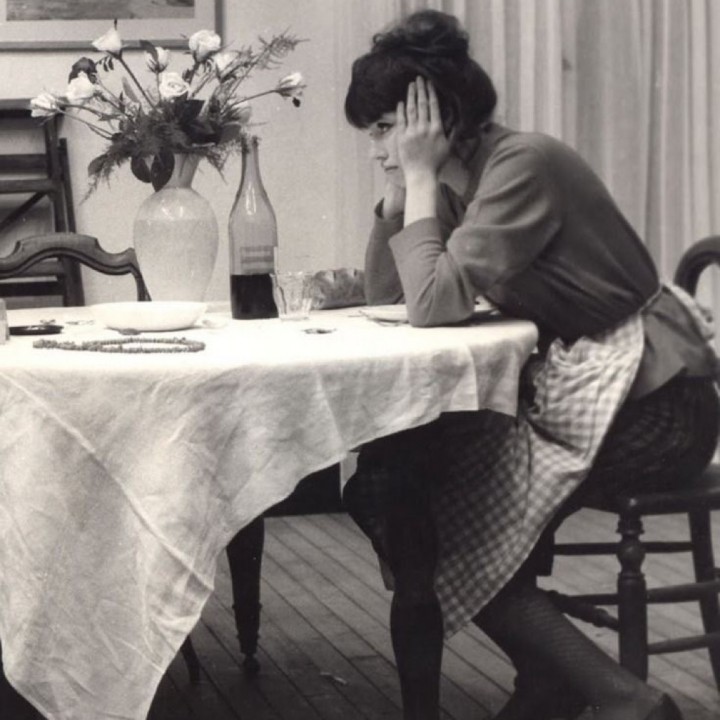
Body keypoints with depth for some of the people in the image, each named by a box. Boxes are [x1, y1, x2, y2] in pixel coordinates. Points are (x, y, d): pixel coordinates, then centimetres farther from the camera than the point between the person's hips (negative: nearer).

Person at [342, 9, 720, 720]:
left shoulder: (522, 164, -18)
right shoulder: (460, 180, 9)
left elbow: (435, 303, -26)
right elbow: (385, 295, 11)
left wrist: (421, 175, -16)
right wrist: (402, 184, 0)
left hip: (645, 403, -9)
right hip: (565, 392, 9)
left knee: (455, 531, -9)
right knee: (390, 468, 4)